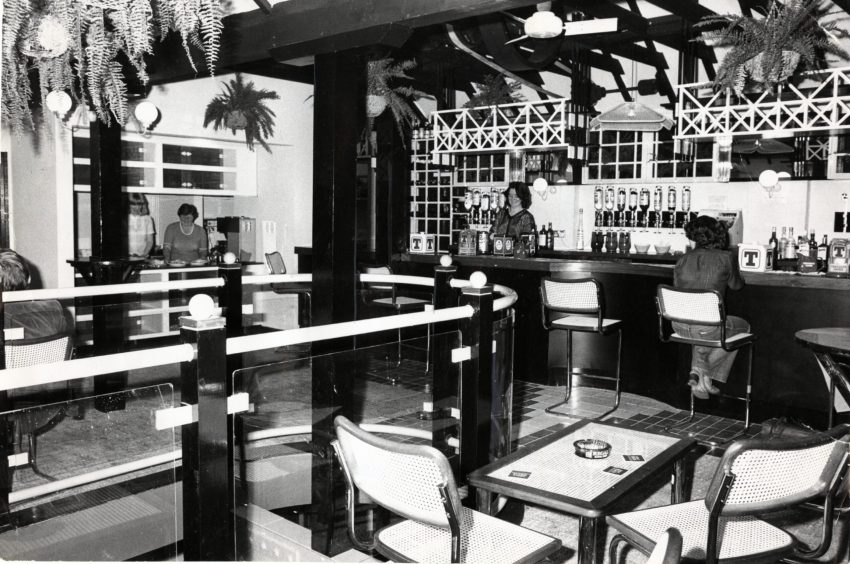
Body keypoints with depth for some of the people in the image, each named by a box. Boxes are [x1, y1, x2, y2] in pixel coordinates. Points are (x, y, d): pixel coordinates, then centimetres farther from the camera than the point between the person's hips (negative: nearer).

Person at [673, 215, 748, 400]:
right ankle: (704, 371, 16)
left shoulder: (683, 259, 5)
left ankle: (698, 369, 21)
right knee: (743, 326, 28)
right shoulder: (726, 258, -4)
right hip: (708, 328, -5)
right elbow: (736, 285, 14)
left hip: (679, 326, 5)